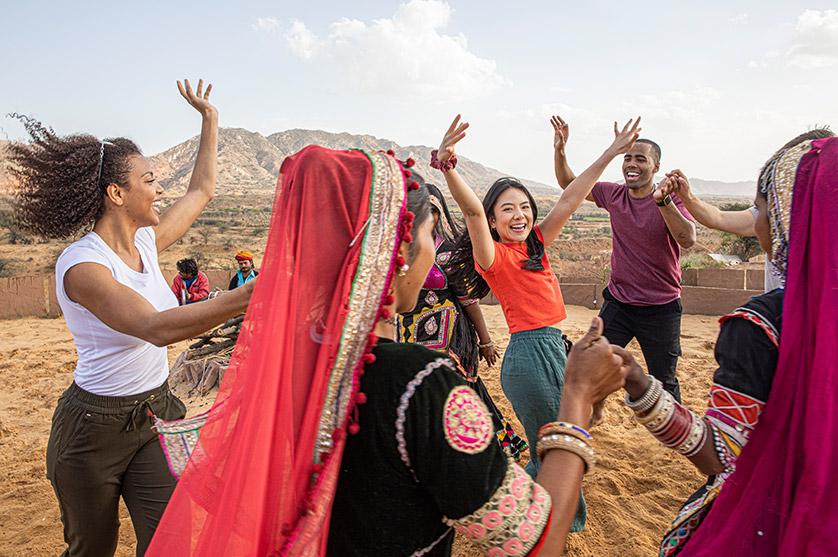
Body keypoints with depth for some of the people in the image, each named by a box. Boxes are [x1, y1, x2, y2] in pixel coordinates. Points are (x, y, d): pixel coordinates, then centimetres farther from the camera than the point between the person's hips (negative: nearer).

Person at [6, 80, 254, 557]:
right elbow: (158, 328, -39)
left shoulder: (146, 241, -2)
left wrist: (210, 117, 15)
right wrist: (253, 295, -49)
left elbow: (203, 189, 12)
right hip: (96, 427, -5)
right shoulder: (81, 265, -23)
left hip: (157, 411, 5)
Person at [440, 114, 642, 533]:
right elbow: (472, 210, -29)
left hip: (553, 348, 8)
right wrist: (447, 165, -45)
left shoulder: (536, 245, 9)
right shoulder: (494, 256, -12)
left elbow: (568, 201, 9)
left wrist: (611, 153, 11)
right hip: (530, 352, -8)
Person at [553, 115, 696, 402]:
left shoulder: (672, 199, -11)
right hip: (617, 303, 3)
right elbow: (569, 184, 10)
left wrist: (662, 201, -39)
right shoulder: (613, 194, 0)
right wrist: (559, 150, -6)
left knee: (663, 381, 9)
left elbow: (688, 239, -27)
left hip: (661, 309, -3)